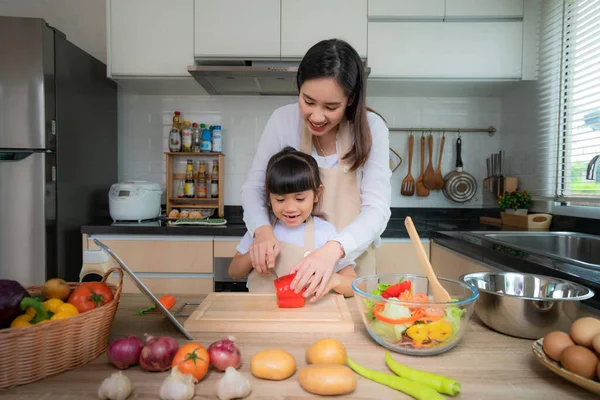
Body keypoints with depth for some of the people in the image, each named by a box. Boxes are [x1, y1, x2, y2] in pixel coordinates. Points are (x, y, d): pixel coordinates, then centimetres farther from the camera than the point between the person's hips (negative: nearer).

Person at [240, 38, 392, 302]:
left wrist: (333, 249, -37)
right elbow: (254, 186, -6)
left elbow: (377, 209, -19)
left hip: (350, 263, 0)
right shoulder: (283, 120, -12)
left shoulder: (372, 129, -15)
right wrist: (262, 230, -27)